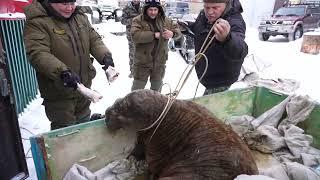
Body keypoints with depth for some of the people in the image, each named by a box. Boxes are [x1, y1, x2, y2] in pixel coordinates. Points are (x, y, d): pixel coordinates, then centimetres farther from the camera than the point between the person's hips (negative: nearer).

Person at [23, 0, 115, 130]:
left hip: (84, 86, 6)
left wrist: (105, 56, -14)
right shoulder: (37, 22, -14)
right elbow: (37, 54, -25)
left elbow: (94, 39, 6)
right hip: (58, 92, -6)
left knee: (84, 126, 25)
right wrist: (63, 72, -40)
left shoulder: (80, 16, 6)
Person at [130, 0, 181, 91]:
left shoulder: (166, 20, 3)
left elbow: (178, 30, 10)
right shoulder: (138, 20, -8)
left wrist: (172, 33, -15)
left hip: (160, 61, 4)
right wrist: (154, 35, -24)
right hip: (143, 61, -3)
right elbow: (135, 35, -23)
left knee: (157, 87, 21)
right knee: (138, 87, 7)